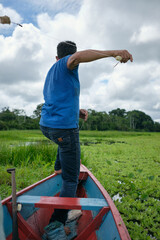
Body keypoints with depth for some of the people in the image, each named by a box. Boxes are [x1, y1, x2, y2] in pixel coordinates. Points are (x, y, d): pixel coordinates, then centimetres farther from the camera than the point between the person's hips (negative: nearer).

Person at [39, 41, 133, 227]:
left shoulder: (52, 72, 22)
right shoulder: (65, 64, -4)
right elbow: (79, 57, -29)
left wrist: (77, 111, 12)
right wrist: (113, 53, -32)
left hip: (46, 125, 9)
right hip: (64, 128, -9)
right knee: (71, 180, -1)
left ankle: (59, 167, 45)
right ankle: (57, 224, 2)